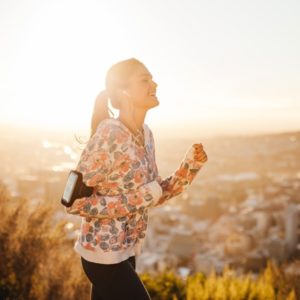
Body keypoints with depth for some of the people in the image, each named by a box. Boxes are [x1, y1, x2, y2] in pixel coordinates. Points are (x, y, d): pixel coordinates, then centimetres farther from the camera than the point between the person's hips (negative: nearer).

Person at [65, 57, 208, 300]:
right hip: (104, 253, -8)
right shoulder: (108, 136, -23)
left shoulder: (146, 134, 2)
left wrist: (191, 165, -5)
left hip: (126, 251, 8)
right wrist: (135, 199, -23)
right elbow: (74, 201, -21)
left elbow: (155, 195, 8)